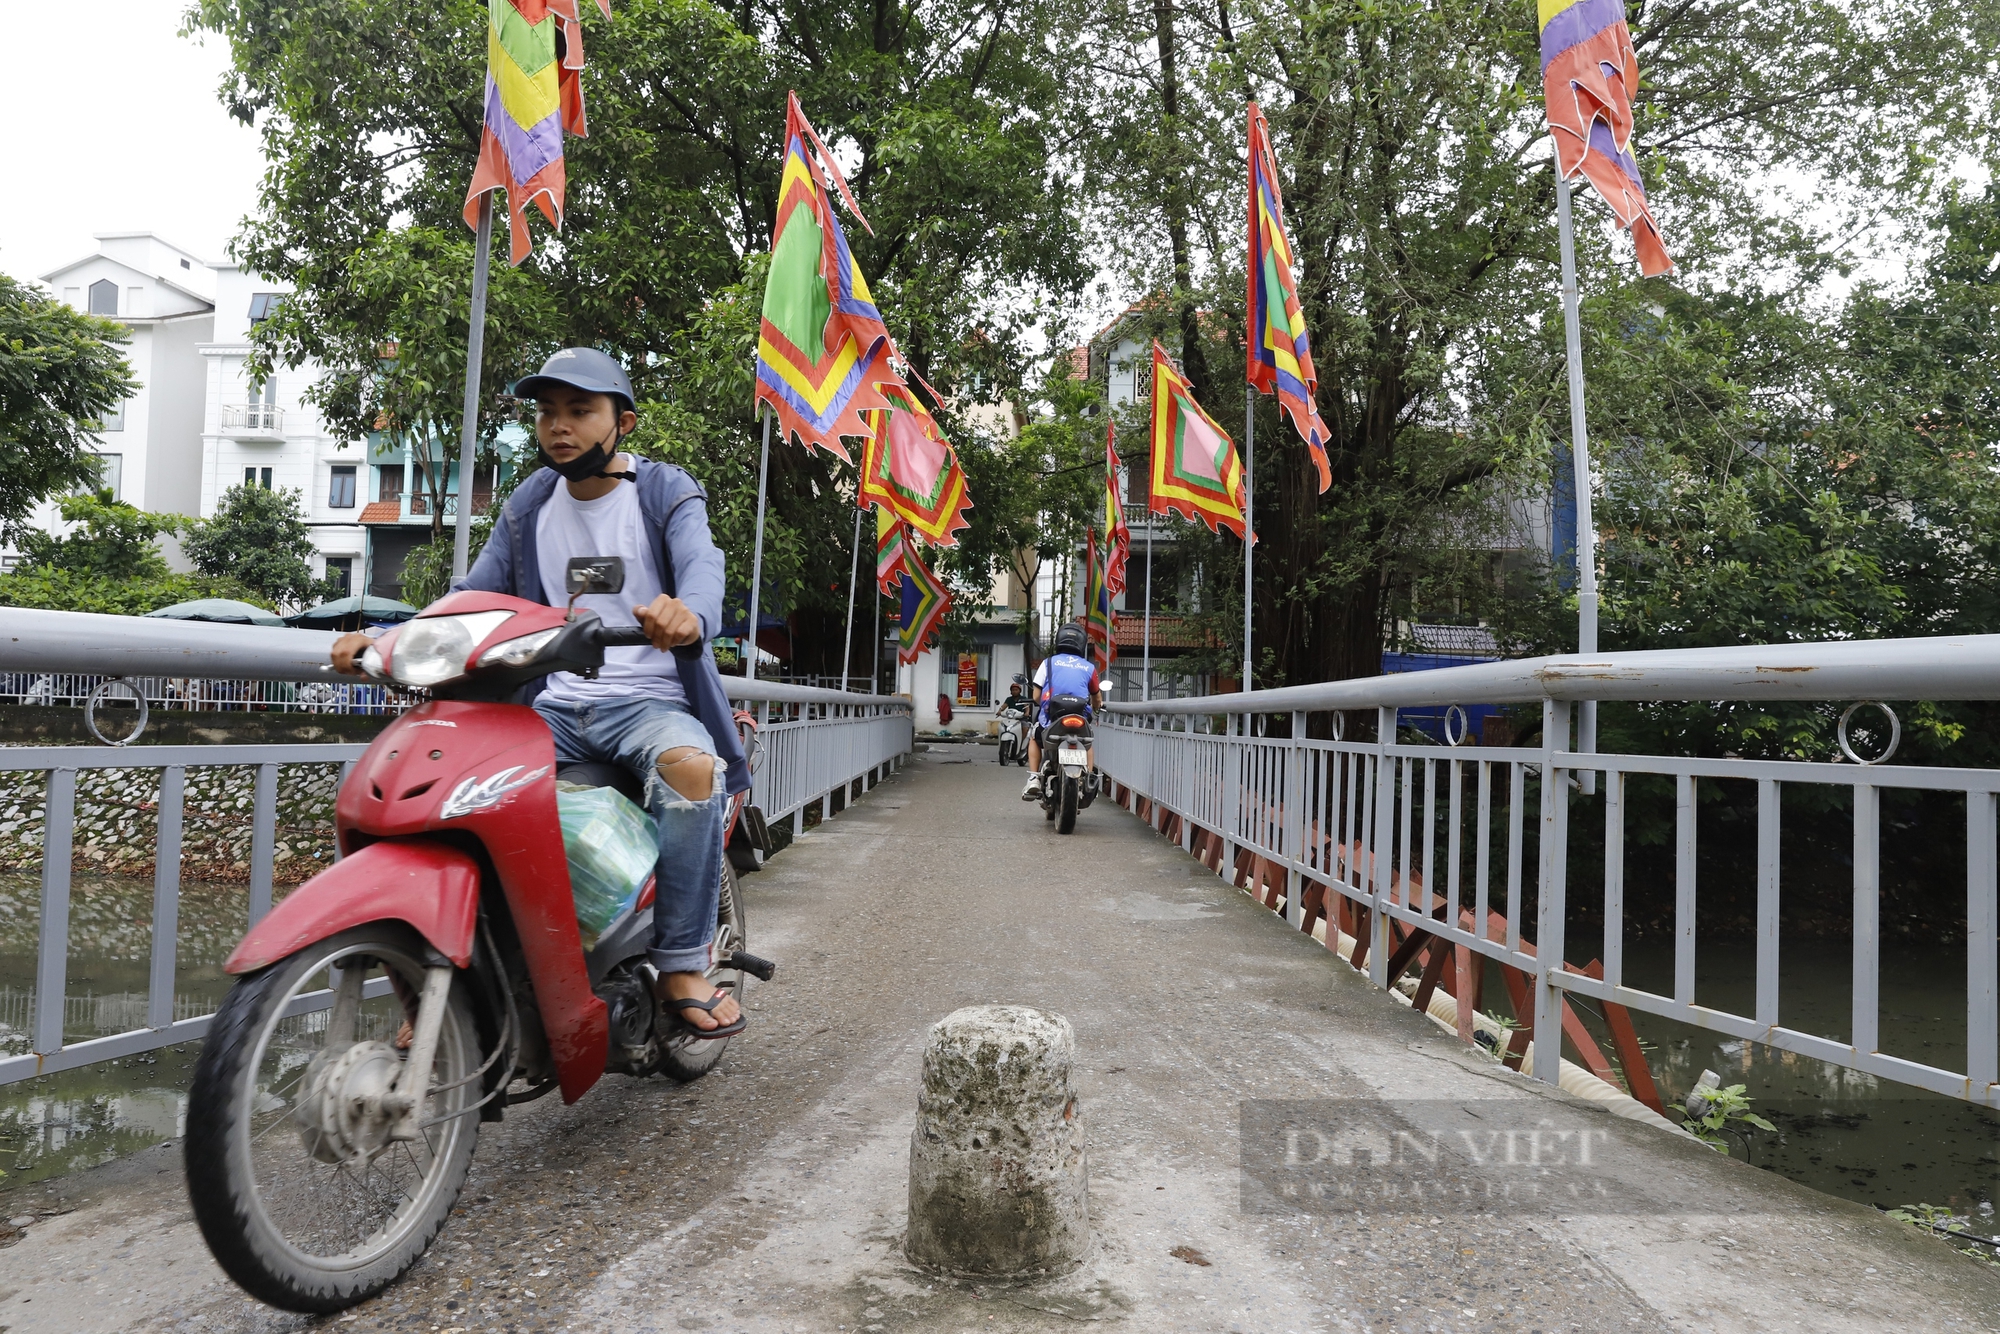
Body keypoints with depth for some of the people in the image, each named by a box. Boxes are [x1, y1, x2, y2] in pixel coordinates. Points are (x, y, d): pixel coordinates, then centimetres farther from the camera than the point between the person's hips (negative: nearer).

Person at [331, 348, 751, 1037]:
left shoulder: (666, 493, 2)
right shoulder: (528, 506, 16)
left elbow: (702, 567, -19)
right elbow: (472, 597, 14)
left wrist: (688, 613, -45)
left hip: (647, 699, -4)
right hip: (553, 704, 5)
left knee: (693, 765, -36)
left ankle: (682, 965, -23)